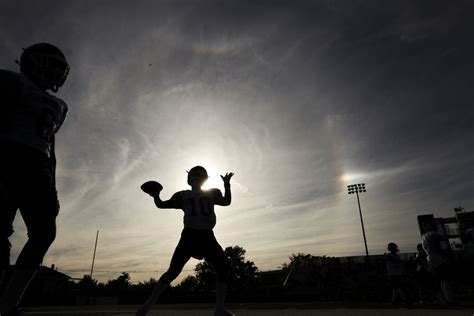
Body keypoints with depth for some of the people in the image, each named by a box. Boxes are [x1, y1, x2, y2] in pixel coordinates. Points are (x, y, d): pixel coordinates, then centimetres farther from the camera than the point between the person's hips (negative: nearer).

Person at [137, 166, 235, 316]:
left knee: (224, 267, -8)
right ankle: (148, 304, 7)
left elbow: (226, 202, 1)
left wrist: (227, 185, -12)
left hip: (207, 236, 2)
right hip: (189, 235, -2)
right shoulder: (183, 195, 9)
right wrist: (156, 196, -8)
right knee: (173, 271, -7)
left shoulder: (212, 193, 14)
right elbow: (162, 205, 11)